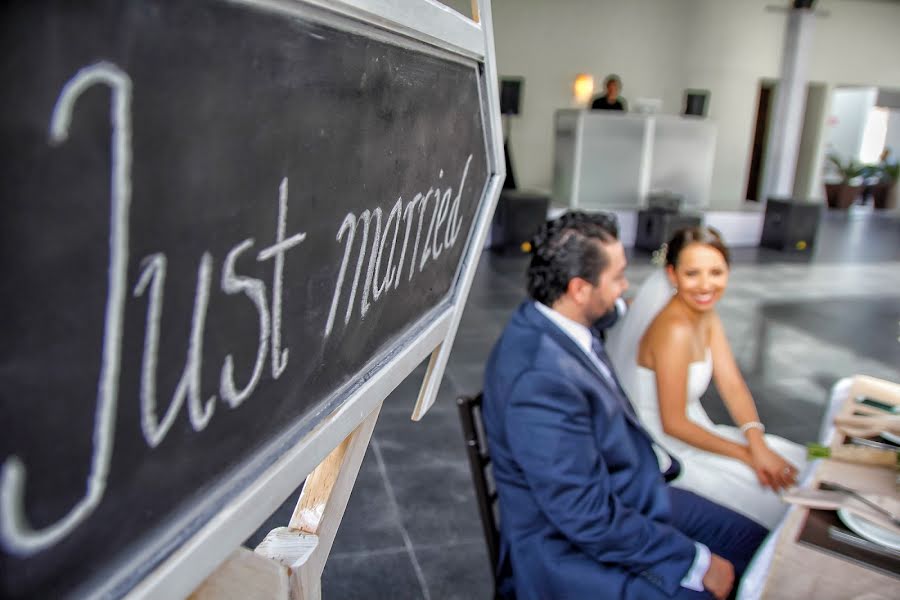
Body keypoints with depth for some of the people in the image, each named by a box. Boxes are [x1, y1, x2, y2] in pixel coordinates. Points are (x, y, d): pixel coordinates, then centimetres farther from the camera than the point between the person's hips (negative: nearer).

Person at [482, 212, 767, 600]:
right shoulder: (540, 379, -33)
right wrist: (696, 561, -19)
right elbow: (588, 518, -27)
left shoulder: (555, 324, -4)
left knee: (753, 541, 11)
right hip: (575, 548, -9)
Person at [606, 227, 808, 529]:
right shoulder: (674, 330, -27)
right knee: (773, 500, -8)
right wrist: (748, 454, -15)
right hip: (668, 451, -9)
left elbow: (732, 385, -1)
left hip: (691, 431, 9)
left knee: (798, 465, 9)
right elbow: (673, 423, -23)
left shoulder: (706, 316, 0)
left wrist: (757, 442, -17)